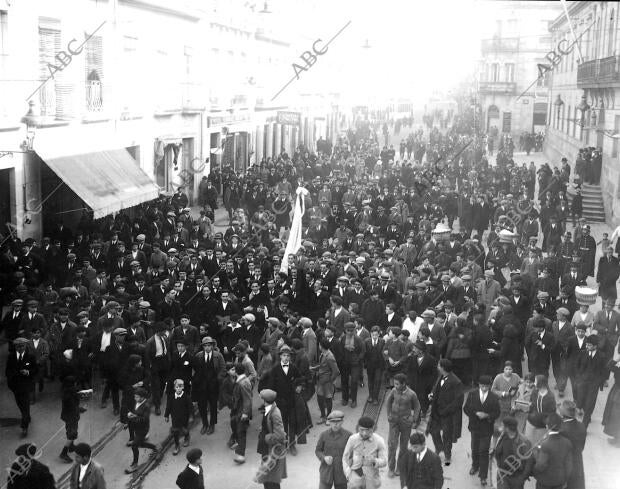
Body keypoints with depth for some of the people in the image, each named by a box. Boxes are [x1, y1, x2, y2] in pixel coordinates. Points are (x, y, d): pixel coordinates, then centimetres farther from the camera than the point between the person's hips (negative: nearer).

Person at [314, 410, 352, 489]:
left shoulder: (348, 435, -8)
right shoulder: (324, 435, -4)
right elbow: (317, 451, 6)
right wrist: (324, 458, -13)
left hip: (341, 472, 0)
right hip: (326, 472, 1)